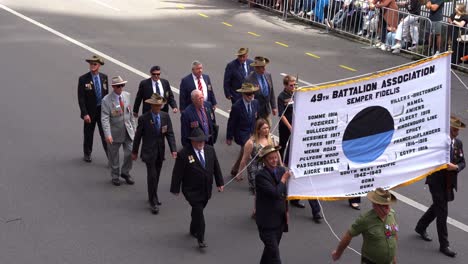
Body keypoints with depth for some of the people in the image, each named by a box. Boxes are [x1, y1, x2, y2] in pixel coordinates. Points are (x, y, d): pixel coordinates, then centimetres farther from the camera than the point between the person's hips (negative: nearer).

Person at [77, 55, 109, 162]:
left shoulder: (104, 77, 2)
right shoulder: (83, 79, -10)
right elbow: (81, 98, -11)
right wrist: (85, 114, -16)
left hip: (102, 110, 2)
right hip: (90, 111, -2)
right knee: (88, 134, 13)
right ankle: (87, 154, 33)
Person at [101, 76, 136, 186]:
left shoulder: (126, 95, 3)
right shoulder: (106, 100, -14)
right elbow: (104, 119, -19)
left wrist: (134, 127, 13)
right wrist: (108, 134, -29)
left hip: (128, 131, 4)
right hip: (115, 133, -4)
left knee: (130, 152, 0)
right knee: (114, 156, 9)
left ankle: (125, 172, 24)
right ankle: (115, 176, 29)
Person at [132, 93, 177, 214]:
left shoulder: (165, 116, -2)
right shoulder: (144, 118, -12)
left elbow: (170, 133, -2)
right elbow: (138, 136, -3)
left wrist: (173, 149, -12)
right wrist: (134, 151, 4)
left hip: (160, 151, 4)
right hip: (149, 151, -4)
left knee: (156, 175, 16)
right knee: (152, 176, -9)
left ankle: (153, 196, 35)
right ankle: (153, 202, -1)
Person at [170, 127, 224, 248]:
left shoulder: (210, 150, 2)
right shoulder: (183, 154, -15)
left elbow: (216, 167, 11)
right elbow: (177, 173, -10)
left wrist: (220, 183, 13)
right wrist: (175, 188, -6)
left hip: (206, 189, 5)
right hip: (192, 191, -5)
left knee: (198, 210, 17)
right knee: (198, 211, -11)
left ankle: (194, 230, 39)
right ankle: (201, 239, -5)